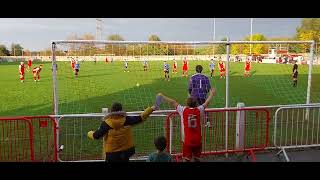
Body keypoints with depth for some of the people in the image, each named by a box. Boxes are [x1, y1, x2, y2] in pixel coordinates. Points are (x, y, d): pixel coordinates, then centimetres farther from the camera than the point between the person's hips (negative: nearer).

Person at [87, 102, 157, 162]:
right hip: (126, 151, 3)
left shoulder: (106, 123, -15)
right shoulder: (126, 120, -10)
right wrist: (151, 109, 7)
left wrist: (90, 133, 14)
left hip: (112, 154, -2)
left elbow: (96, 136, -9)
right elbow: (140, 118, -2)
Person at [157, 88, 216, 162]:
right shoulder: (199, 110, 0)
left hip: (187, 141, -3)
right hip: (198, 140, 3)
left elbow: (173, 102, 2)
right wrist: (212, 94, 33)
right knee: (197, 158, 16)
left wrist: (162, 96, 13)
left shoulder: (183, 110, -6)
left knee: (186, 159, 3)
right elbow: (207, 103, 16)